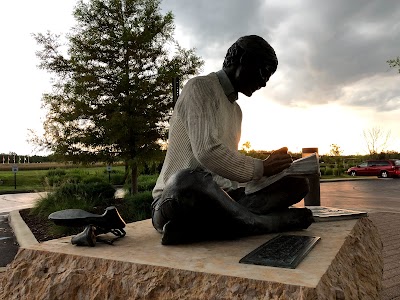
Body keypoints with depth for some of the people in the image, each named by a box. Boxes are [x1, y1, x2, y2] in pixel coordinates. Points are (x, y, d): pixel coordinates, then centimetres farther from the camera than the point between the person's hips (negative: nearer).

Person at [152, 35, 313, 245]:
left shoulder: (236, 110, 23)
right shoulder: (201, 87, -5)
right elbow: (207, 152, -20)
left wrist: (270, 168, 5)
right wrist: (261, 168, -8)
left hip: (217, 197, 8)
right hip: (175, 198, -8)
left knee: (298, 183, -5)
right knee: (190, 180, -43)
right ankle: (261, 223, -20)